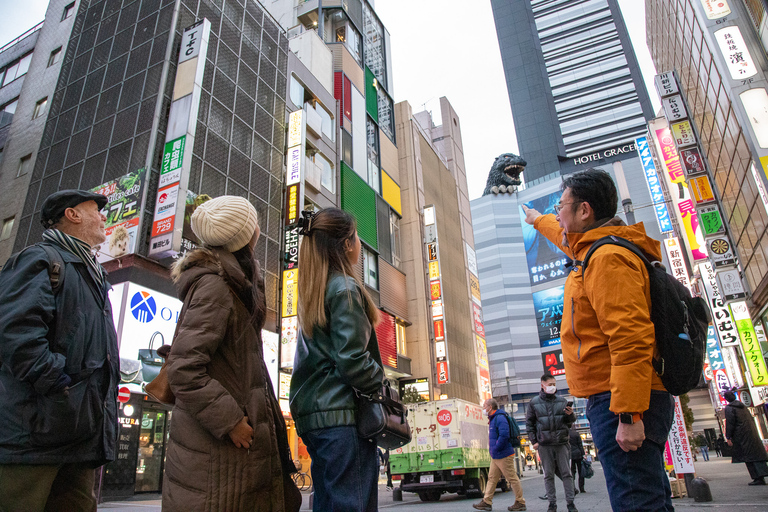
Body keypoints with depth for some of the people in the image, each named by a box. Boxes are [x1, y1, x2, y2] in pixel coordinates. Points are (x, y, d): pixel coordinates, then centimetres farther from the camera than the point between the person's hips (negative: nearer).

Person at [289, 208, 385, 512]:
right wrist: (381, 384, -2)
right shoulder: (345, 288, -10)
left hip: (313, 414, 9)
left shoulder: (312, 294, 16)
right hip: (342, 413, -9)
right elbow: (352, 359, -17)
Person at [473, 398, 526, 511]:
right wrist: (493, 451, 15)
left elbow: (504, 435, -27)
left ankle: (520, 503, 10)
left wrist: (495, 449, -20)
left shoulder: (500, 418, -17)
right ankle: (486, 502, 15)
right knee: (492, 478, 11)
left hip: (504, 455, -11)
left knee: (512, 479, 0)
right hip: (495, 456, 11)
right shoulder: (493, 419, 16)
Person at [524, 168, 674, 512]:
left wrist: (629, 414, -26)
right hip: (617, 401, 11)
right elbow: (566, 237, 42)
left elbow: (631, 338, -24)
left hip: (618, 403, -11)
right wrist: (537, 221, 60)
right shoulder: (593, 249, 17)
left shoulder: (609, 258, -15)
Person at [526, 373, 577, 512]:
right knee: (548, 475, 6)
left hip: (561, 443, 1)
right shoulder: (534, 402, 1)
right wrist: (534, 441, -1)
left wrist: (570, 414, -13)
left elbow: (570, 421, 10)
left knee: (566, 473, 4)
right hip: (544, 445, -1)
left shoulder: (562, 400, 5)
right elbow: (529, 423, 5)